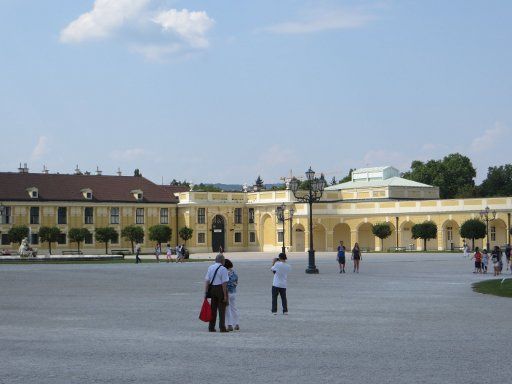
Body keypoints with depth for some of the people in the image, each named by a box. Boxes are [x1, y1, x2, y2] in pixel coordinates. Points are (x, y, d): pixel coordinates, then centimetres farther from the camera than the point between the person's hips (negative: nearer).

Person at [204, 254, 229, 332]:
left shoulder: (210, 267, 6)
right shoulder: (223, 269, -12)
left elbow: (206, 280, 3)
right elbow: (224, 283, -15)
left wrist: (206, 292, 6)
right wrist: (225, 295, -13)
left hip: (212, 289, 5)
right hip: (220, 289, -5)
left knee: (213, 308, 13)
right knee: (222, 309, 2)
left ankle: (211, 327, 15)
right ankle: (222, 327, 2)